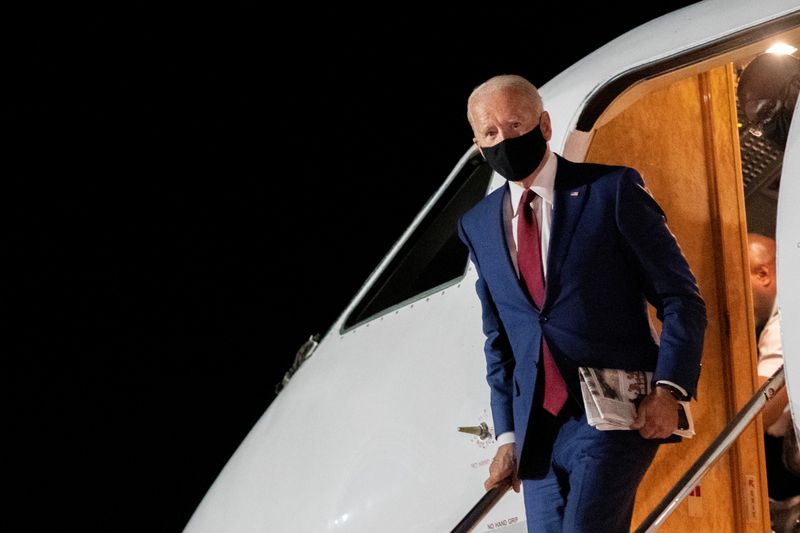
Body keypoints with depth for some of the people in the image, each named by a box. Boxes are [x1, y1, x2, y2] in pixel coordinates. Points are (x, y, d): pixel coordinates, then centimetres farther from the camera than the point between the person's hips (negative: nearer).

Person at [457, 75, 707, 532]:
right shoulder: (478, 226, 14)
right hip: (537, 431, 5)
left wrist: (668, 390, -13)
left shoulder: (614, 190, 0)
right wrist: (507, 435, 13)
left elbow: (682, 298, 0)